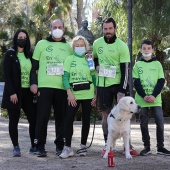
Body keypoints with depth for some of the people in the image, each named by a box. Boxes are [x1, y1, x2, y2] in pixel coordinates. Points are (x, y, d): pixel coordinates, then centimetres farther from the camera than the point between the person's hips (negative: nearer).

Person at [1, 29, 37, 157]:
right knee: (14, 121, 1)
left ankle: (34, 146, 8)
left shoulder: (29, 55, 13)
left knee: (34, 119, -1)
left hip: (28, 92, 4)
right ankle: (16, 147, 6)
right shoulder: (10, 54, -1)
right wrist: (12, 93, -15)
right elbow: (7, 75, -7)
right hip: (15, 92, -4)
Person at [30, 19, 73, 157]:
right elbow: (34, 66, 6)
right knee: (43, 117, -5)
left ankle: (60, 145, 13)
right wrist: (33, 83, -4)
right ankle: (40, 147, 0)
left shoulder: (68, 47, 14)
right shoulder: (42, 44, 7)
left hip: (63, 87, 2)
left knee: (61, 117, 4)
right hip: (45, 86, -2)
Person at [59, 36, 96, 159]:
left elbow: (94, 77, 10)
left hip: (88, 94, 1)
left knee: (86, 120, 6)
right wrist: (69, 93, -12)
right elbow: (65, 77, -2)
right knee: (69, 119, -9)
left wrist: (96, 94, 3)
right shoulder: (69, 59, 4)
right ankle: (68, 148, -5)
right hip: (74, 95, -1)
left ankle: (83, 146, 16)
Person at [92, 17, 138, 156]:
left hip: (119, 83, -3)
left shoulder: (122, 46, -10)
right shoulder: (97, 43, 1)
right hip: (103, 85, 3)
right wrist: (97, 68, 1)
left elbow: (125, 70, -12)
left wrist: (122, 91, -18)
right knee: (106, 114, 5)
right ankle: (107, 145, 11)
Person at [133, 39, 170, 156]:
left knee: (160, 122, -5)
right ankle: (147, 147, 12)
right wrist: (144, 96, -13)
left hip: (156, 99, 0)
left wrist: (154, 96, -12)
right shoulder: (138, 65, 6)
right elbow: (136, 82, 1)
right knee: (144, 124, 3)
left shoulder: (157, 64, 6)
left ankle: (160, 147, 4)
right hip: (142, 100, 0)